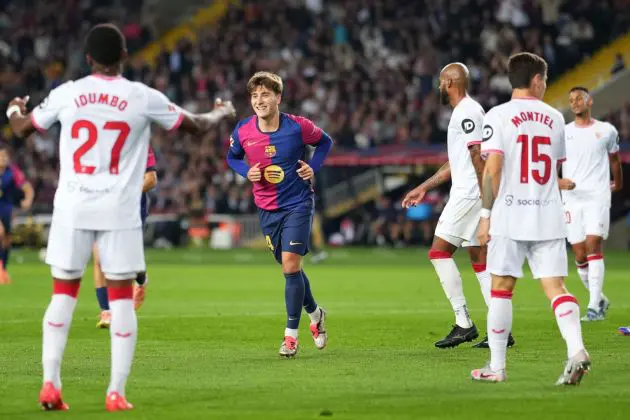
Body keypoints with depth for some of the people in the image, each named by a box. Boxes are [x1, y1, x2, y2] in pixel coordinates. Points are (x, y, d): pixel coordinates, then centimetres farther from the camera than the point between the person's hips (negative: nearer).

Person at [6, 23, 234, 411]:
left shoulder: (67, 94, 1)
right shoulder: (143, 98, -2)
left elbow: (22, 129, 16)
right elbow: (197, 127, 11)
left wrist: (13, 110, 40)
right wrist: (220, 113, 33)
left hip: (72, 207, 1)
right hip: (119, 209, -1)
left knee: (63, 294, 11)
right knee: (122, 297, 5)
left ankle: (50, 383, 3)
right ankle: (116, 393, 1)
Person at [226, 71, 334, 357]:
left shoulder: (298, 127, -13)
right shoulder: (243, 131, -7)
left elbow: (325, 141, 6)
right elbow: (232, 157, 13)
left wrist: (313, 167, -10)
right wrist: (247, 171, -8)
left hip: (298, 204, -4)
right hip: (267, 209, 4)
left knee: (290, 264, -15)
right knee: (289, 268, 12)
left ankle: (291, 334, -7)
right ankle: (315, 314, 39)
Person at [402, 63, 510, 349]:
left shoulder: (467, 112, -12)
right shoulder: (465, 111, 21)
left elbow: (478, 157, -20)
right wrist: (424, 188, 32)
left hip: (469, 194, -10)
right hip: (466, 194, 10)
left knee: (439, 253, -9)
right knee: (480, 259, 8)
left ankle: (464, 324, -11)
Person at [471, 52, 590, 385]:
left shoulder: (498, 116, -3)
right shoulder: (554, 118, 10)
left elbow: (492, 170, -10)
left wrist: (485, 215, -5)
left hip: (509, 219, -3)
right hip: (549, 217, 3)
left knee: (501, 288, 5)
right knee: (555, 287, 0)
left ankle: (496, 366, 9)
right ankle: (576, 349, -21)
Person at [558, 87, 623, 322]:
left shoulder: (607, 131, 6)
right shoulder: (562, 133, 7)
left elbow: (614, 159, 24)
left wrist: (618, 183, 35)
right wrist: (559, 181, -12)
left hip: (598, 198, -2)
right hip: (572, 199, 2)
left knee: (593, 246, -16)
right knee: (580, 256, 1)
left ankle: (594, 307, -18)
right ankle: (600, 299, 21)